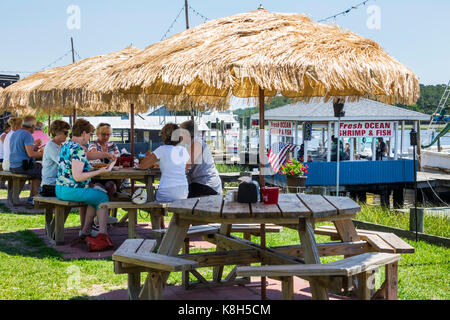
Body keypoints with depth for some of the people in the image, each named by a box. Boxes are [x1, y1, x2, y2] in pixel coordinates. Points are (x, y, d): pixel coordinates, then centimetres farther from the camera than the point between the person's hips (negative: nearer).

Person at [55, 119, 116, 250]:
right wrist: (99, 171, -18)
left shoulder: (66, 145, 12)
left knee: (95, 198, 23)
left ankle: (85, 231, 20)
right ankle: (102, 233, 6)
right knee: (103, 197, 3)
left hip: (60, 189, 10)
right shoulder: (78, 149, -19)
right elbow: (77, 176, -25)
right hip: (71, 190, -10)